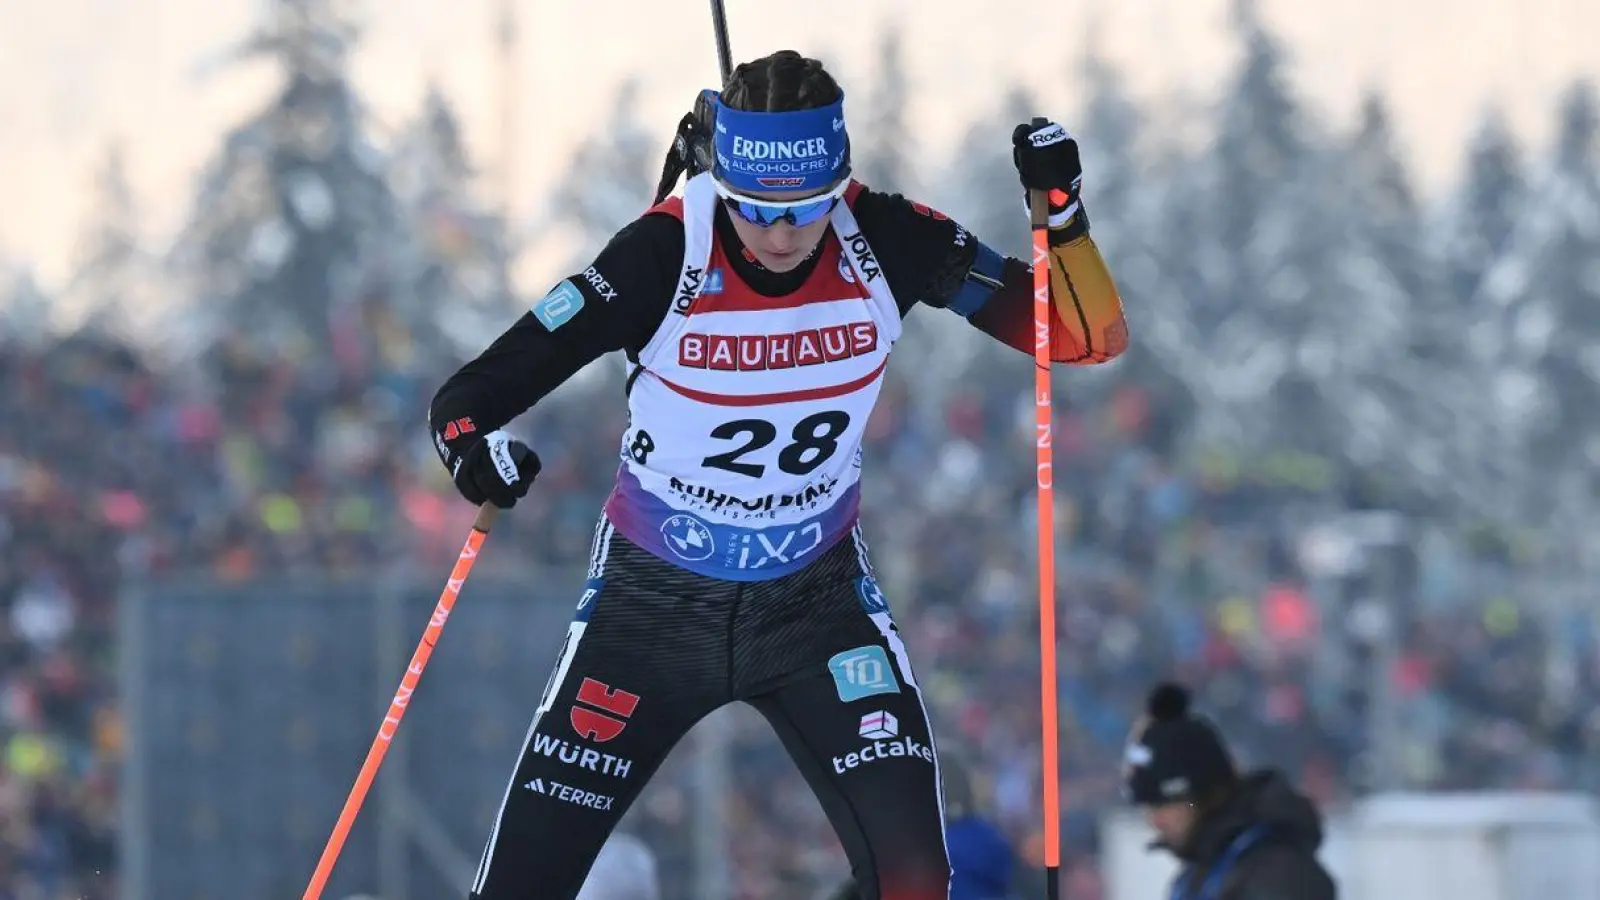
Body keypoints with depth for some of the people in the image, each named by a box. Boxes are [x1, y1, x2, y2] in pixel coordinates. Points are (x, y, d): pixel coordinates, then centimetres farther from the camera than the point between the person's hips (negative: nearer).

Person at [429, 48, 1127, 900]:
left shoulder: (885, 241, -18)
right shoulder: (663, 255, -25)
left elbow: (1090, 338, -11)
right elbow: (473, 392, -23)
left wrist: (1060, 213, -29)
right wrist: (473, 445, -47)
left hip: (816, 599, 1)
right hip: (653, 600, -1)